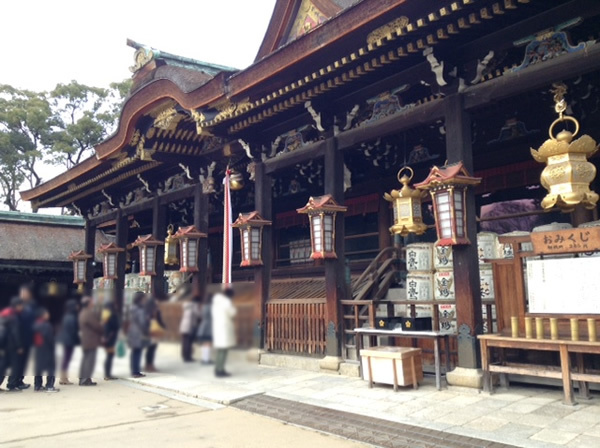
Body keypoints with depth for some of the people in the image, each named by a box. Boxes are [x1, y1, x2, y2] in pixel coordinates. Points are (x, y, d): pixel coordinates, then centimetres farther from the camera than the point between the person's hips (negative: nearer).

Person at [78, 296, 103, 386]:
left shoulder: (82, 313, 14)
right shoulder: (90, 313, -20)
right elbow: (96, 325, -18)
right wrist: (103, 331, -1)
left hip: (85, 341, 10)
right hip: (91, 341, -10)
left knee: (85, 359, 15)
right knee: (90, 360, -6)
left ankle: (82, 379, 19)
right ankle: (87, 379, -5)